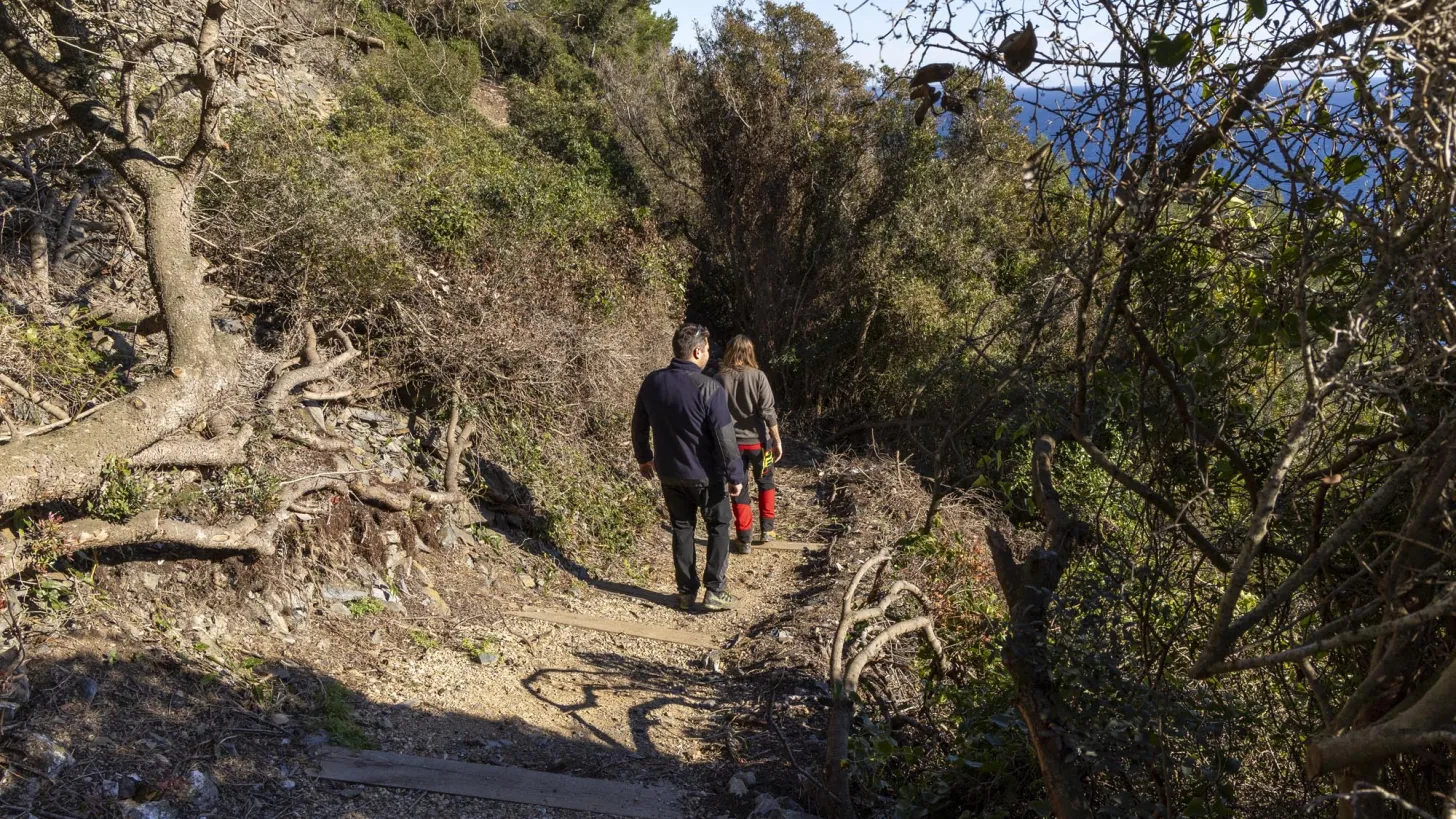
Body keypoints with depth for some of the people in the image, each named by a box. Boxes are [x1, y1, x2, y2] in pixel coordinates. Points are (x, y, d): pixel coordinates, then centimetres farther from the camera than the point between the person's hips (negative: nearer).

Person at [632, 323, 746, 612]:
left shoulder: (652, 382, -4)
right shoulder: (709, 388, -21)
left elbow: (639, 425, 8)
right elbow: (724, 437, -20)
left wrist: (643, 457, 23)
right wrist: (735, 475, -10)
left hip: (669, 472, 5)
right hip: (706, 474, -4)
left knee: (682, 528, 16)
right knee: (718, 526, 13)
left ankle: (686, 591, 21)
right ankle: (715, 590, 12)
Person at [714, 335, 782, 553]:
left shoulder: (720, 379, -6)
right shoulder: (758, 376, -11)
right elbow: (768, 413, -13)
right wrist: (777, 440, -5)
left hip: (732, 443, 1)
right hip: (758, 440, -1)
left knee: (739, 490, 10)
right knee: (765, 483, 22)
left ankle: (744, 540, 11)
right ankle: (767, 529, 24)